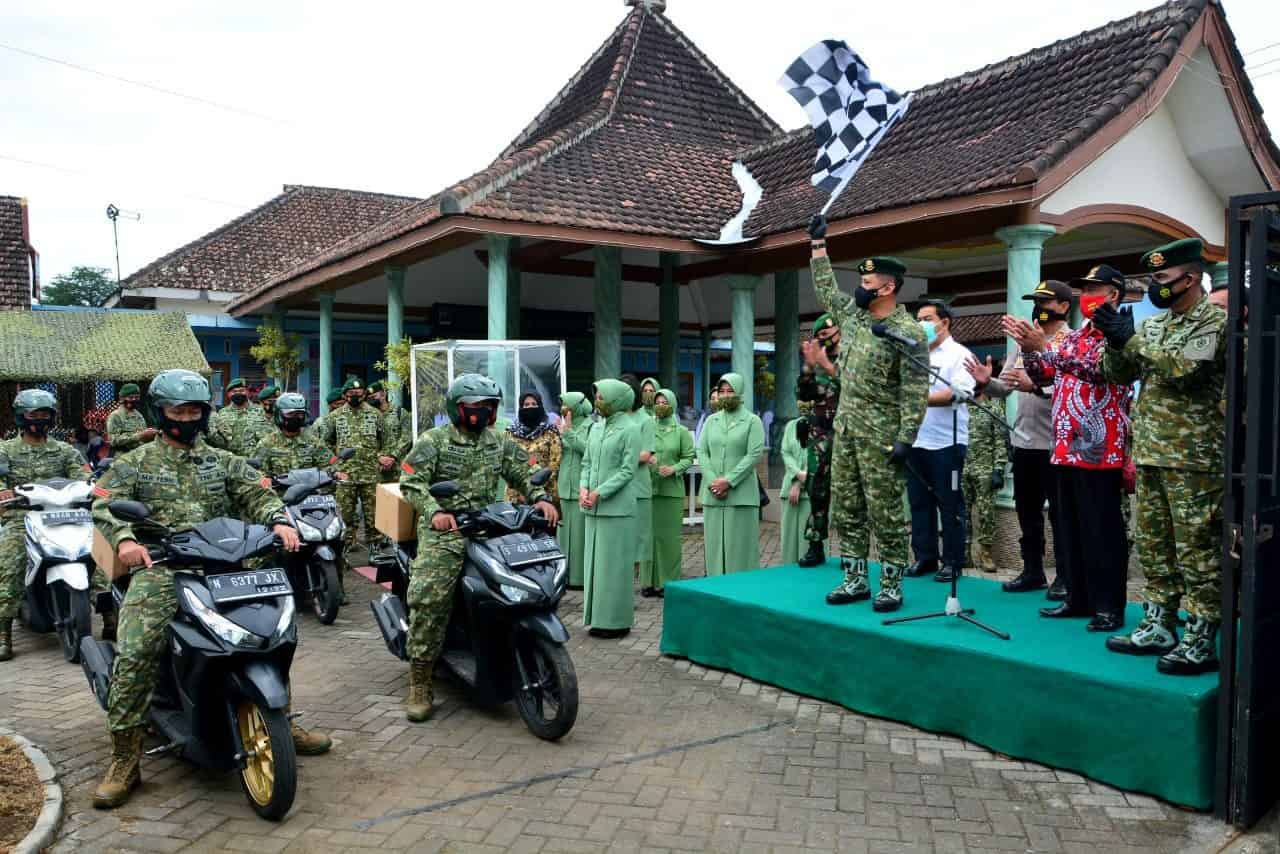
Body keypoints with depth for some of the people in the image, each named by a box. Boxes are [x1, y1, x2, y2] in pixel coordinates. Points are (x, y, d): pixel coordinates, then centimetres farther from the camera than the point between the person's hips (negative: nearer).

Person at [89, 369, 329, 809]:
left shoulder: (222, 461, 20)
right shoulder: (136, 463, 12)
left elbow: (258, 493, 9)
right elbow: (103, 503, -2)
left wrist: (279, 521, -14)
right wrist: (124, 539, -23)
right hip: (159, 568, -3)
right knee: (135, 655, -22)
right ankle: (124, 761, -12)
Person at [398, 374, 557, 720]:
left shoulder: (499, 442, 16)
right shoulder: (433, 440, 1)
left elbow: (523, 473, 18)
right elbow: (411, 482, -7)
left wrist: (540, 498, -2)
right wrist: (434, 511, -23)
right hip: (443, 531, -4)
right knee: (428, 599, -19)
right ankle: (420, 685, -8)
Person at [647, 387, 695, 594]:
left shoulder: (681, 431, 6)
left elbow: (688, 457, 3)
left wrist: (674, 469, -13)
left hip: (672, 490, -1)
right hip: (648, 488, 1)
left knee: (669, 534, 0)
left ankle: (667, 581, 8)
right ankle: (649, 581, 10)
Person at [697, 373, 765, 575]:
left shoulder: (752, 421, 2)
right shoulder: (711, 420, 15)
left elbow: (755, 454, -8)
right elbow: (701, 452, 8)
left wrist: (728, 481, -13)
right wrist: (712, 481, -8)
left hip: (741, 494, -4)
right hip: (712, 495, 4)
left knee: (740, 546, -3)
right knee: (714, 544, 5)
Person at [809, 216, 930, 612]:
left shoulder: (908, 332, -13)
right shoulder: (852, 314, 10)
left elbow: (916, 392, -16)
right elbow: (826, 288, 27)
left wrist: (905, 438, -21)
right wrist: (819, 243, 27)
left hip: (880, 437, -8)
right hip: (845, 431, 8)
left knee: (886, 513, -1)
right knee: (846, 510, 10)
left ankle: (891, 586, 8)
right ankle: (855, 579, 20)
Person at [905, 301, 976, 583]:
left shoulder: (959, 354, -2)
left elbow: (956, 394, -15)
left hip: (947, 443, -5)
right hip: (916, 441, 6)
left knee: (949, 504, 1)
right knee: (919, 502, 9)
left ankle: (952, 562, 10)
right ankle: (924, 557, 19)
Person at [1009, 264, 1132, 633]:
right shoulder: (1074, 337, 18)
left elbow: (1097, 369, -22)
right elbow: (1042, 376, 17)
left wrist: (1043, 347, -25)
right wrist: (1028, 348, -1)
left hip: (1100, 449, -8)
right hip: (1067, 446, 8)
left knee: (1102, 530, -3)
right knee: (1068, 527, 11)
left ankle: (1109, 605, 5)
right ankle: (1078, 597, 21)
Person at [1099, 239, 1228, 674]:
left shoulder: (1215, 320, -6)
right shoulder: (1153, 323, 15)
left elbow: (1186, 370, -20)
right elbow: (1119, 374, 13)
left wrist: (1131, 340, -17)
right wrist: (1116, 343, -5)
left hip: (1193, 455, -7)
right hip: (1149, 451, 8)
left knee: (1197, 548, -4)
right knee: (1154, 544, 11)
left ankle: (1201, 640, 2)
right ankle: (1159, 626, 20)